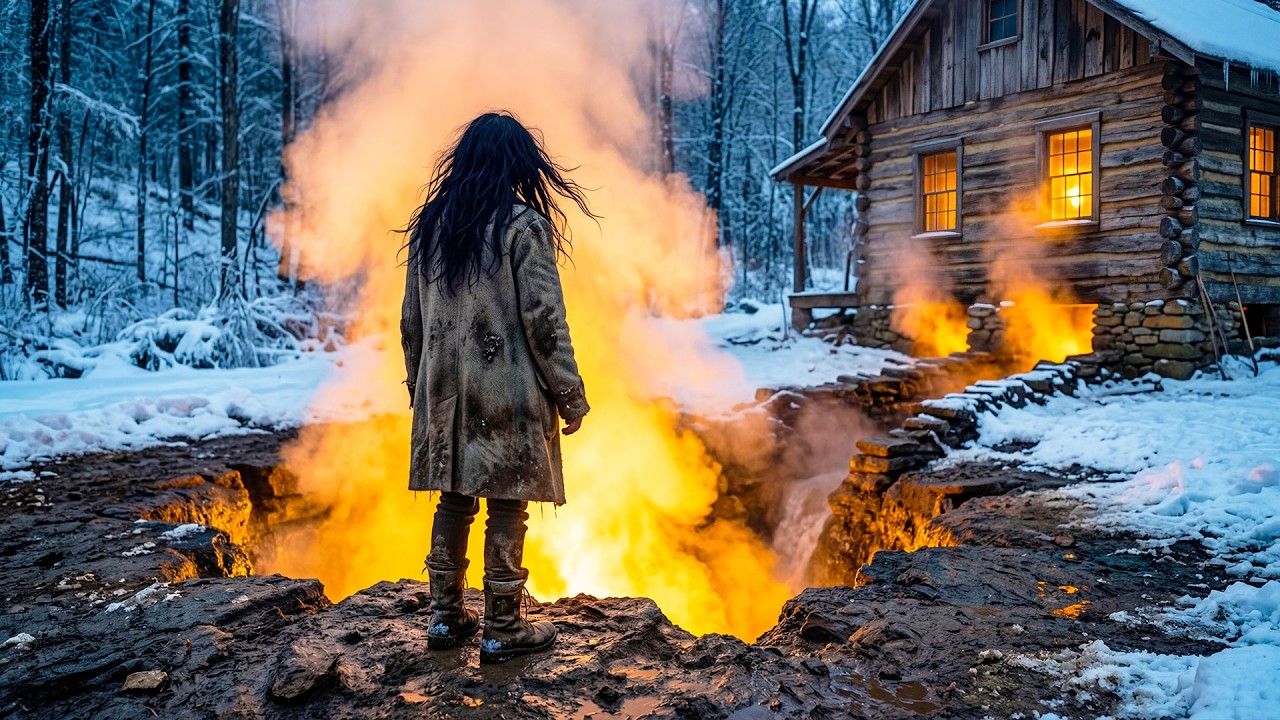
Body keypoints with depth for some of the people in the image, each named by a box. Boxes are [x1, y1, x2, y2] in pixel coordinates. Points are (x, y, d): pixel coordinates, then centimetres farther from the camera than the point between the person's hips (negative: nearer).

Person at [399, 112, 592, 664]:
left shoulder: (429, 225, 9)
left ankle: (446, 618, 25)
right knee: (506, 508, 3)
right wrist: (571, 393, -5)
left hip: (445, 392, 6)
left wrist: (419, 386, 22)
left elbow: (411, 320, 13)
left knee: (453, 502, 14)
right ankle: (503, 631, 12)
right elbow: (545, 321, -12)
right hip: (510, 395, -6)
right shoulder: (524, 225, -9)